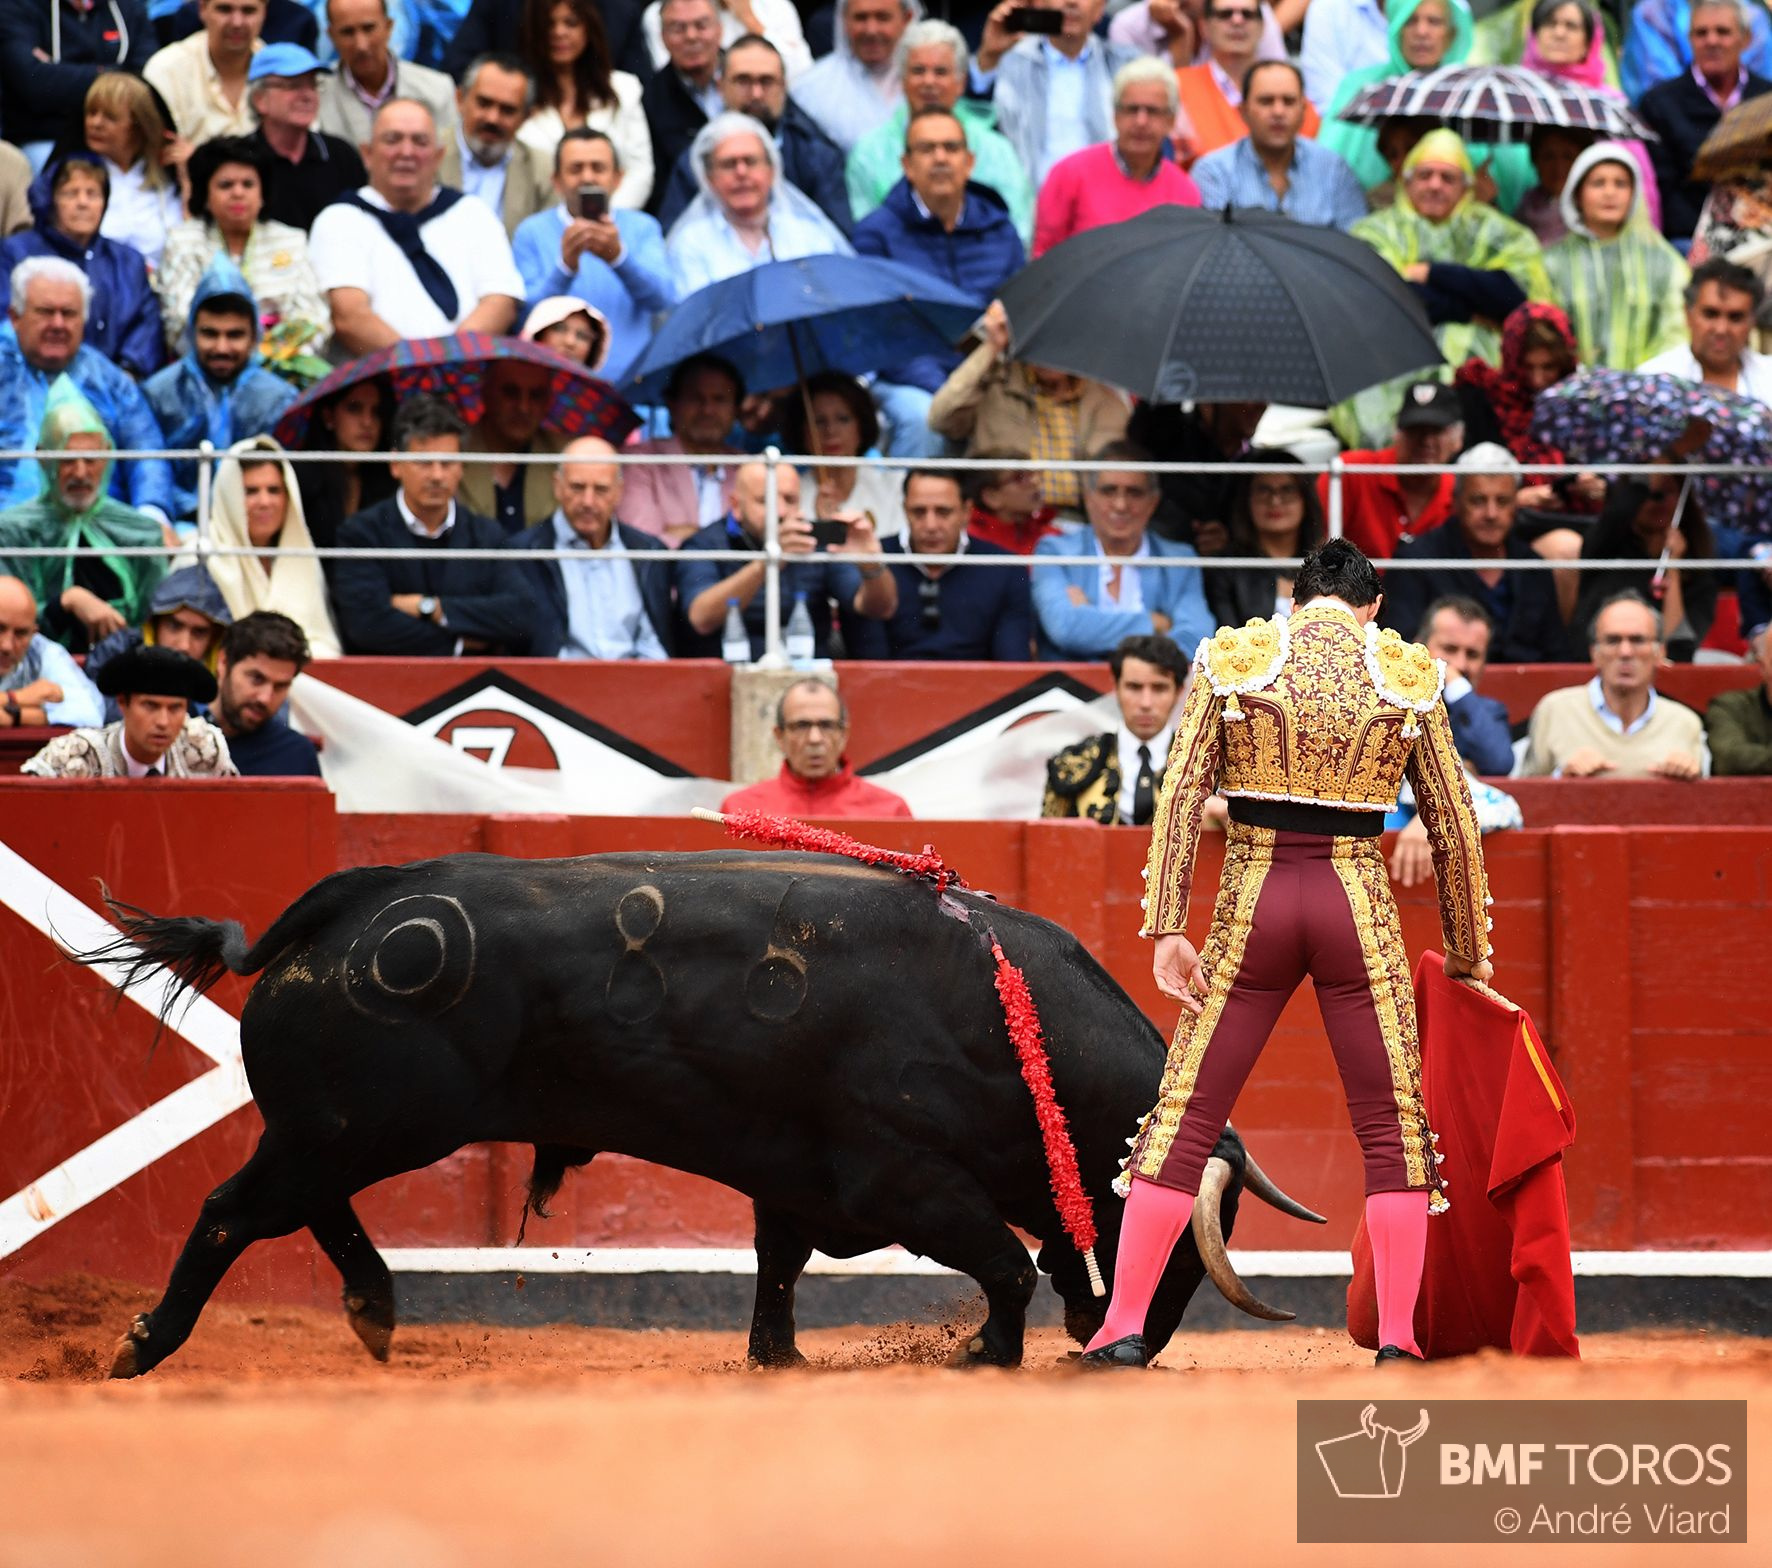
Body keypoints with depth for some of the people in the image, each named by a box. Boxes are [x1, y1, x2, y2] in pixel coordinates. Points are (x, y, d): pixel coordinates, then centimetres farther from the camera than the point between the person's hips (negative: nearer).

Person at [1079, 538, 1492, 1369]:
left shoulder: (1229, 658, 4)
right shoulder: (1409, 676, 4)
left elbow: (1179, 795, -4)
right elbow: (1453, 826, 8)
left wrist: (1167, 928, -4)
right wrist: (1468, 951, 17)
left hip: (1251, 903, 0)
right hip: (1360, 905, 0)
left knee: (1186, 1114, 5)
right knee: (1394, 1125, 9)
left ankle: (1123, 1328, 2)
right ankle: (1398, 1338, 4)